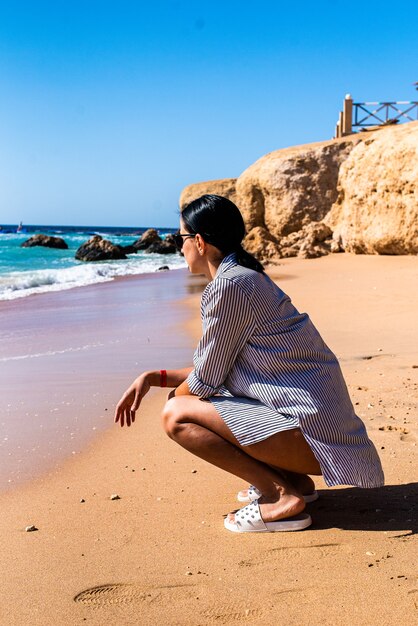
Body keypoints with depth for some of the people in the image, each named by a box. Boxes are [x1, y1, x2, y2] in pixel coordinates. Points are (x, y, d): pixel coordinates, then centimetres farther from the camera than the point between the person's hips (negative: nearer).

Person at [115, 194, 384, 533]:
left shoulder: (228, 286, -17)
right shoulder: (247, 276, 14)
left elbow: (205, 380, -10)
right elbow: (214, 369, 19)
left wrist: (174, 398, 10)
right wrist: (154, 377, 14)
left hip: (311, 431, -10)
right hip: (323, 418, 10)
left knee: (177, 415, -11)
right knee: (188, 396, 21)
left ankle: (280, 496, -7)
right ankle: (292, 480, 15)